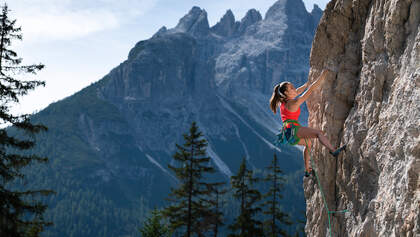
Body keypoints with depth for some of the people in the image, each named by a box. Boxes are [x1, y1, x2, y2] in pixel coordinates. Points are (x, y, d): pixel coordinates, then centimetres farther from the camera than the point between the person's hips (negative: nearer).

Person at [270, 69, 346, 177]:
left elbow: (297, 92, 34)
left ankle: (307, 170, 39)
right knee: (318, 132, -25)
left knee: (308, 142, 34)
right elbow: (310, 90, -7)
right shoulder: (294, 103, -7)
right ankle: (333, 151, -50)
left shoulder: (283, 102, 16)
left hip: (288, 134, 10)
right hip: (293, 128, -10)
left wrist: (308, 83, 44)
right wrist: (322, 76, -1)